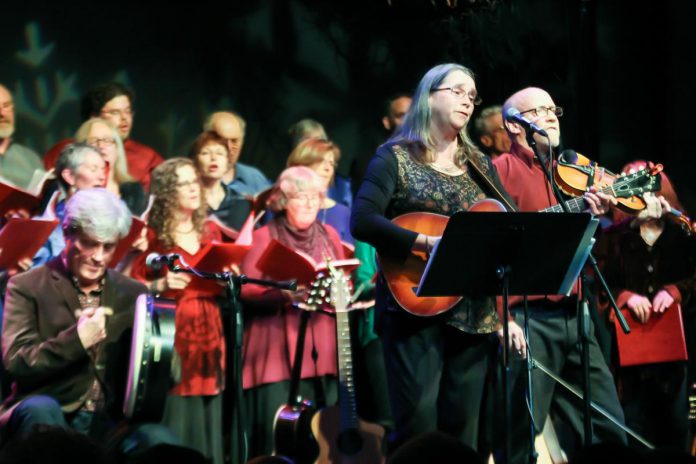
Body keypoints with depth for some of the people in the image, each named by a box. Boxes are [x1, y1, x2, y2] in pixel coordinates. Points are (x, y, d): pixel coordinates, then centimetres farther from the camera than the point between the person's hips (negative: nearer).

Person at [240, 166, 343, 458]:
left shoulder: (329, 236, 17)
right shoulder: (264, 237, 2)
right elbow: (245, 291, -6)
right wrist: (284, 295, -21)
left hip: (322, 352, 4)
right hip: (278, 354, -4)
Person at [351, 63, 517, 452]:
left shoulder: (479, 164, 16)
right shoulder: (396, 158, 0)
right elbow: (362, 222, -14)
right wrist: (428, 242, -22)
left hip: (472, 312, 5)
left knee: (462, 432, 4)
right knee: (418, 428, -13)